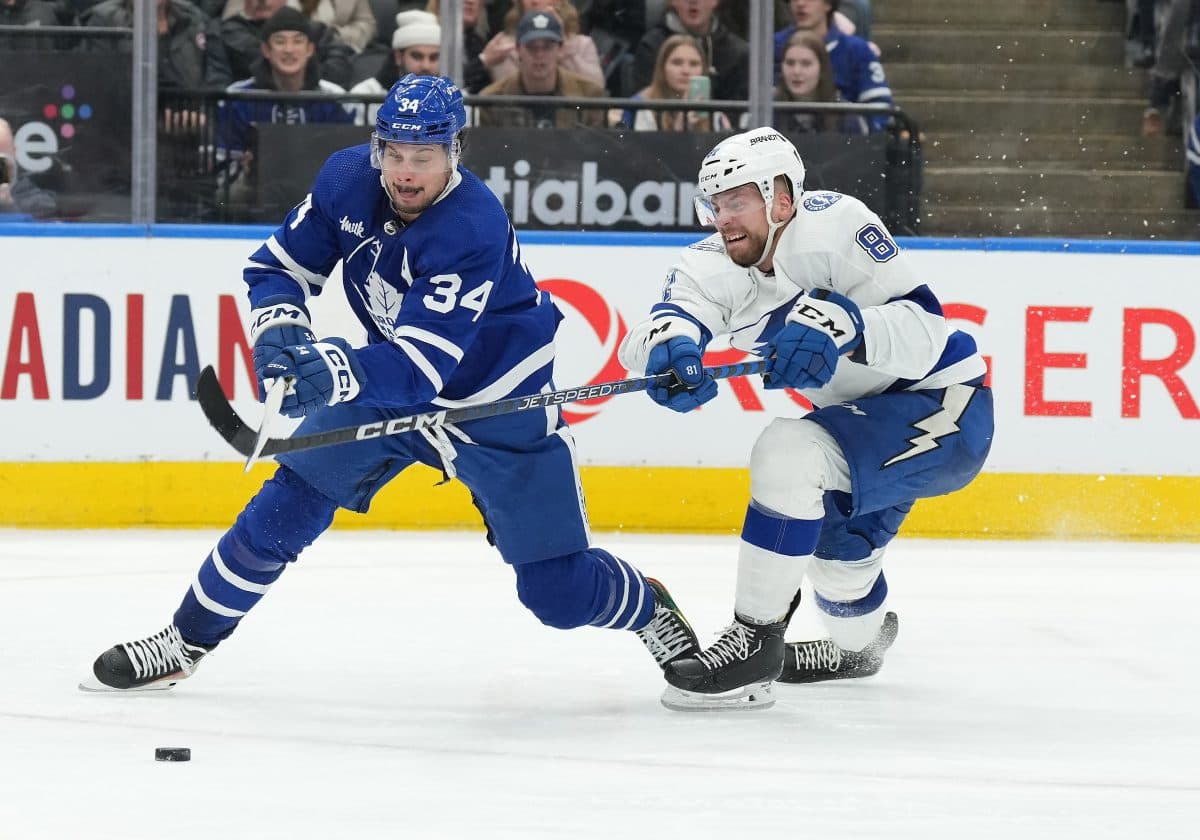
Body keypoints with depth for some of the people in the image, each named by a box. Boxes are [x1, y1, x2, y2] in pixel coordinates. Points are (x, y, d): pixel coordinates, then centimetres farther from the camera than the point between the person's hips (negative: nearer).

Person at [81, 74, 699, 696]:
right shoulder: (347, 180, -16)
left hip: (498, 405, -5)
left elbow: (420, 368, -40)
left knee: (558, 592, -5)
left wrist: (336, 372, -57)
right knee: (289, 503, -5)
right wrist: (280, 327, -25)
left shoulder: (472, 231, -35)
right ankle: (185, 642, 9)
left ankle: (648, 608, 27)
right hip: (383, 384, 5)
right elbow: (280, 265, -4)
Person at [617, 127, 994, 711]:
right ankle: (860, 642, 63)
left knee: (790, 452, -29)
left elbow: (925, 337, -29)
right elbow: (661, 325, -27)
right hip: (866, 420, 9)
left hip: (938, 403, -9)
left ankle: (755, 642, -21)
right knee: (830, 552, 26)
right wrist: (668, 346, -52)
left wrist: (846, 322, -47)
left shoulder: (835, 225, -24)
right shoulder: (716, 265, -6)